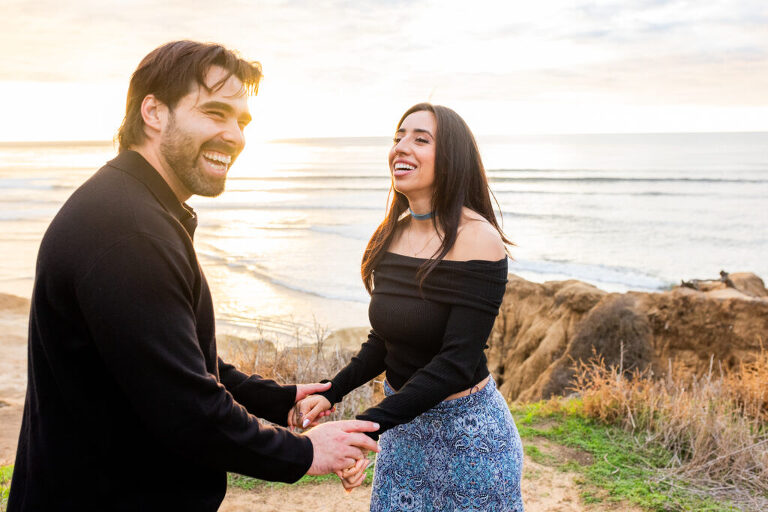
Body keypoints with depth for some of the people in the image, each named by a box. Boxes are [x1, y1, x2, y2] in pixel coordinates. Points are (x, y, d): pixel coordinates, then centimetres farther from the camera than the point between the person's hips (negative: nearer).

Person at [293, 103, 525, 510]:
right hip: (402, 421, 6)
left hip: (464, 429, -6)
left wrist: (368, 425, -29)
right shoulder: (392, 235, 0)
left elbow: (457, 360, -24)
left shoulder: (476, 239, -20)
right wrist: (331, 393, -3)